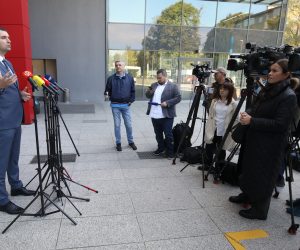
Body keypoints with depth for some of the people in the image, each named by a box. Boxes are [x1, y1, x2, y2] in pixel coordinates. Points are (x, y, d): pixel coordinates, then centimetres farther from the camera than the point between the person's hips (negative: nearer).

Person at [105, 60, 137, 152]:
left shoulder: (129, 78, 3)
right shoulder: (111, 78, 0)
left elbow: (133, 90, 8)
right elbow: (108, 90, 3)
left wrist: (131, 100, -2)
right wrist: (106, 93, -20)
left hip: (126, 105, 1)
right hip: (115, 105, 0)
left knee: (129, 125, 6)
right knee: (117, 125, 6)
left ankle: (131, 142, 23)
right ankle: (118, 143, 18)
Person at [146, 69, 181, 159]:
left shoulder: (173, 86, -5)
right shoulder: (154, 85, 12)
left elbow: (178, 98, -9)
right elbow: (148, 96, 17)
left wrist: (167, 103, -20)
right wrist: (148, 92, -6)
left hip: (166, 115, -6)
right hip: (154, 115, 6)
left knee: (168, 134, 1)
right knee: (158, 134, 17)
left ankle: (170, 152, 13)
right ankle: (160, 148, 32)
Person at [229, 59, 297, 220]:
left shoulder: (288, 97, -16)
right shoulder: (267, 90, 7)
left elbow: (280, 125, -22)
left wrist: (252, 121, -24)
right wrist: (247, 114, -5)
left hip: (270, 147, -8)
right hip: (254, 140, 8)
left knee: (263, 176, 4)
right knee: (249, 169, 20)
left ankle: (259, 209, 20)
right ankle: (247, 196, 41)